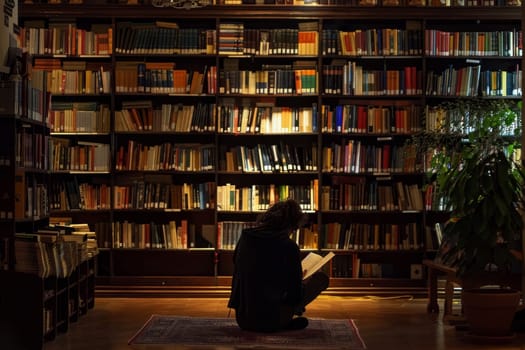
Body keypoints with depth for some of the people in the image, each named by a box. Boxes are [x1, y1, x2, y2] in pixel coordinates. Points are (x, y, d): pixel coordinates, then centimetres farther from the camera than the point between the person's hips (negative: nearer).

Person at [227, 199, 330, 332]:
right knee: (321, 278, 7)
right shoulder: (289, 247, -15)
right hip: (270, 322, -6)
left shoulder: (245, 237, 1)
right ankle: (286, 322, 8)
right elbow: (295, 295, -10)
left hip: (242, 320, 6)